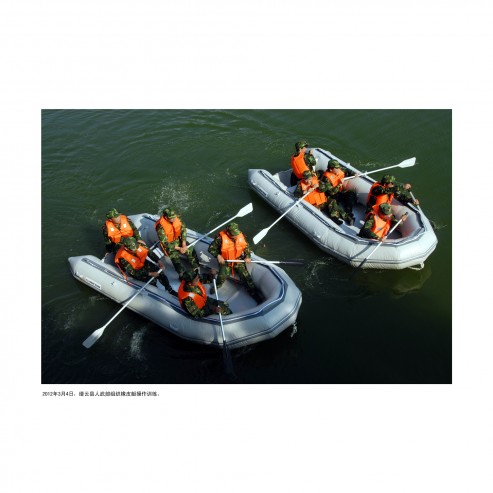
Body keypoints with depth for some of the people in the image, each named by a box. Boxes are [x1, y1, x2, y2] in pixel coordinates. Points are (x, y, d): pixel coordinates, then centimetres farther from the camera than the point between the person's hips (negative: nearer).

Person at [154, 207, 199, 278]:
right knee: (176, 259, -24)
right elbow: (165, 243, -23)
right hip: (168, 244, -5)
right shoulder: (160, 227, -30)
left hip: (178, 240, 5)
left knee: (191, 251, -12)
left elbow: (183, 229, -4)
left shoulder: (176, 218, -18)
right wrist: (179, 248, -23)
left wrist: (184, 242, -13)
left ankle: (196, 269, 0)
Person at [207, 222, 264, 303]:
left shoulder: (241, 236, -12)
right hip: (225, 261, -2)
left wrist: (247, 256, -7)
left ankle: (254, 293, -1)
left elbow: (247, 246, 7)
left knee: (245, 275, -12)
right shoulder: (221, 238, -23)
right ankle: (217, 285, 11)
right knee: (222, 276, -24)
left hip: (239, 260, 2)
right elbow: (211, 248, -10)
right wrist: (218, 256, -24)